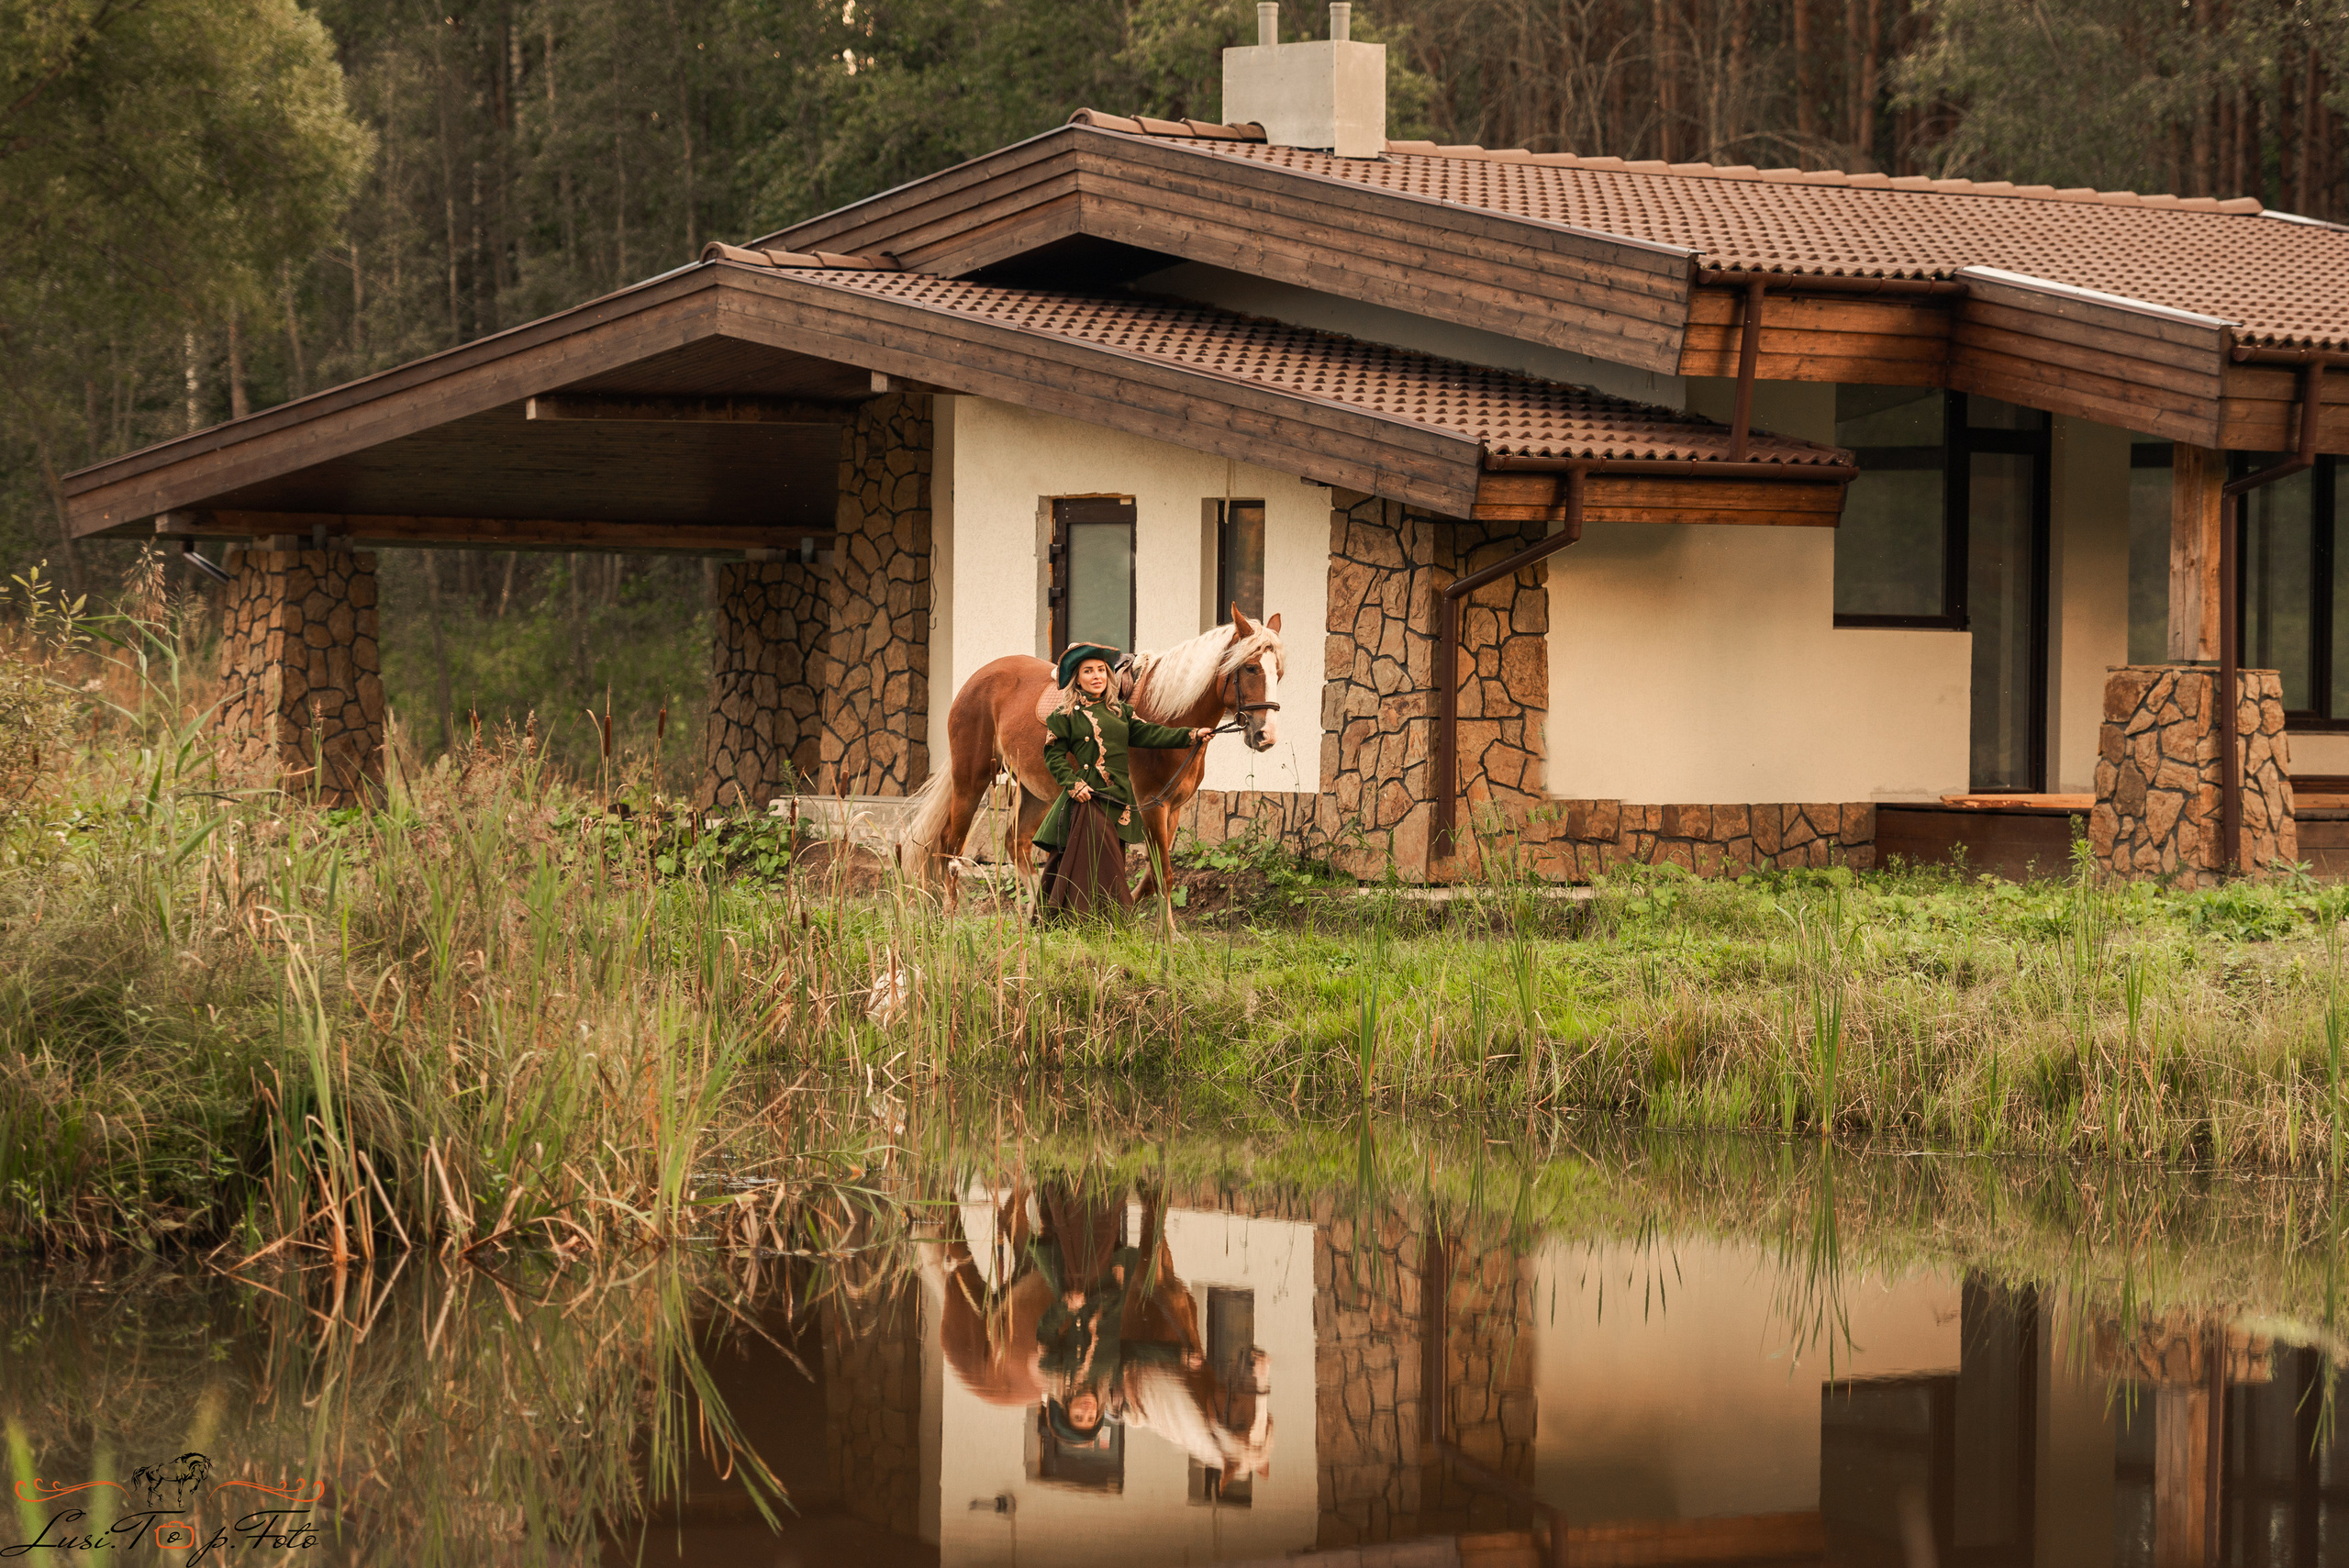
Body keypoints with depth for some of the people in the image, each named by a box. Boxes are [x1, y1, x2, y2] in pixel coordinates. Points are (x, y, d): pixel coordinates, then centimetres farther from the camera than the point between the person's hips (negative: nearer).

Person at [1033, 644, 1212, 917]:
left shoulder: (1120, 711, 16)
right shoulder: (1065, 714, 2)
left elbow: (1147, 734, 8)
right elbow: (1053, 754, 0)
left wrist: (1192, 736, -3)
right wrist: (1072, 783, -14)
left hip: (1118, 799, 6)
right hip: (1088, 797, -6)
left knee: (1113, 865, 6)